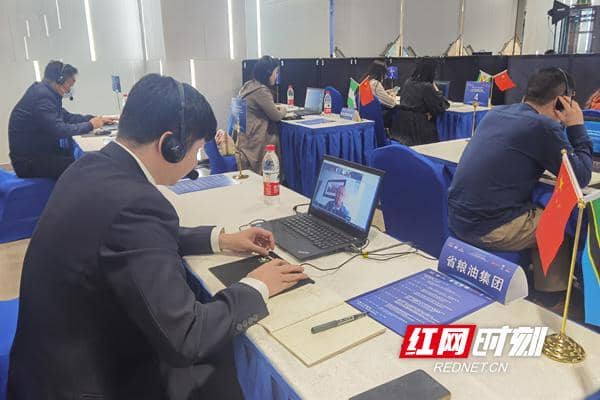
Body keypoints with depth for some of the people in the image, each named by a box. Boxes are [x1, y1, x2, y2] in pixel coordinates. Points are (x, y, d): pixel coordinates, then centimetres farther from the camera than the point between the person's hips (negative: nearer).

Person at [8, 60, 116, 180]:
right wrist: (90, 125, -16)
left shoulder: (46, 93, 11)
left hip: (39, 152, 9)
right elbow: (58, 130, -26)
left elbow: (68, 117, 19)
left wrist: (95, 118, 9)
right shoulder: (42, 96, -19)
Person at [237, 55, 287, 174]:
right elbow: (276, 116, -11)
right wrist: (283, 110, 12)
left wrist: (276, 107, 18)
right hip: (255, 141, -10)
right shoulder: (261, 90, -19)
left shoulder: (248, 85, 12)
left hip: (244, 136, 10)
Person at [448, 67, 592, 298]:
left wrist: (563, 128, 19)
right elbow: (581, 178, -5)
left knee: (540, 212, 28)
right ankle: (553, 294, 30)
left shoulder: (497, 112, 8)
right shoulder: (542, 126, -14)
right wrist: (577, 127, 3)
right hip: (488, 229, -7)